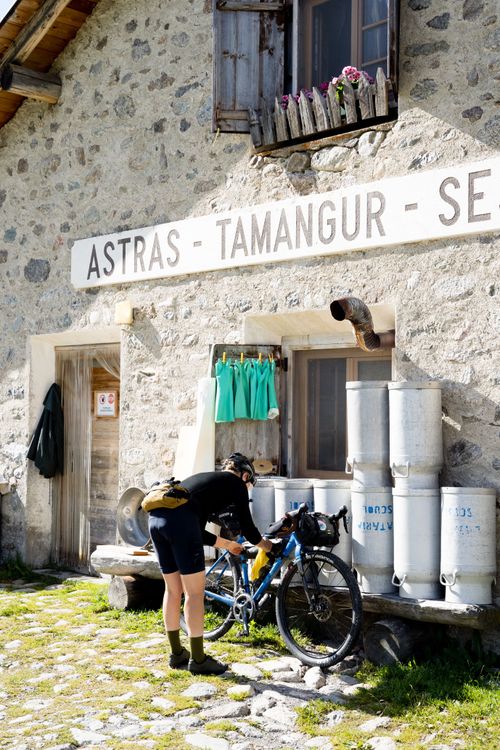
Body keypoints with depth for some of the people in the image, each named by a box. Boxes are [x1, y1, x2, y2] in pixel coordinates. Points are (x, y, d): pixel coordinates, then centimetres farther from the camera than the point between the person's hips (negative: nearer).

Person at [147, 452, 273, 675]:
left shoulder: (205, 478, 35)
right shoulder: (236, 483, 15)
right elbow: (247, 526, 13)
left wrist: (226, 544, 50)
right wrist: (264, 544, 33)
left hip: (156, 517, 8)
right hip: (179, 520, -8)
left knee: (173, 590, 18)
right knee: (195, 592, 3)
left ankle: (177, 654, 28)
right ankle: (198, 659, 10)